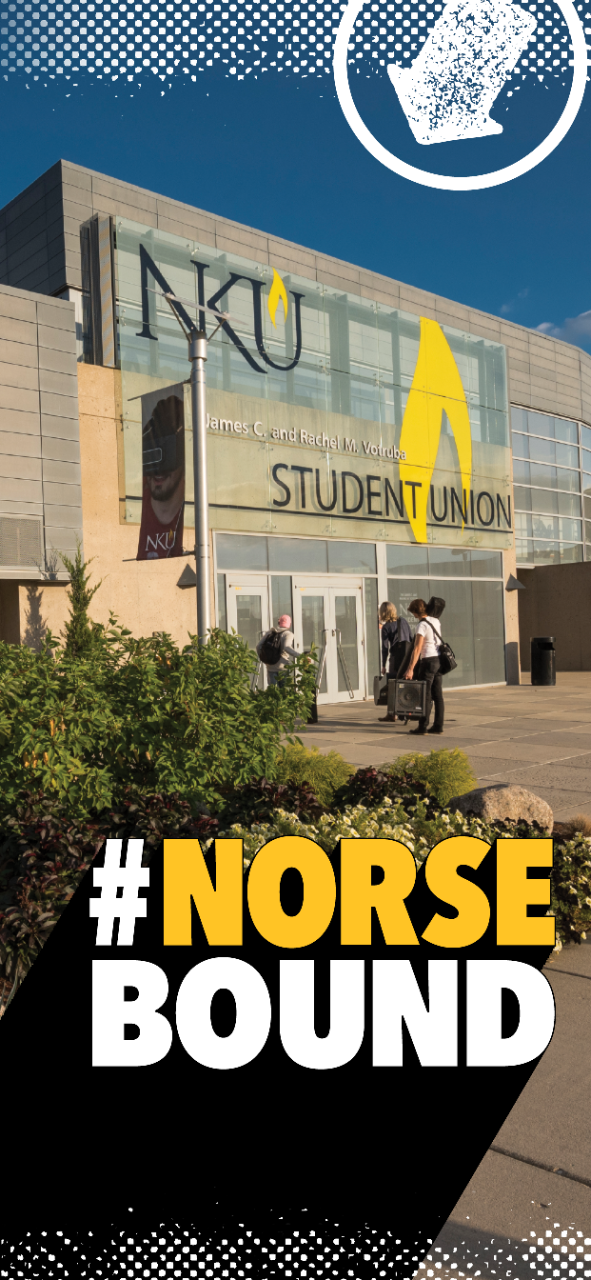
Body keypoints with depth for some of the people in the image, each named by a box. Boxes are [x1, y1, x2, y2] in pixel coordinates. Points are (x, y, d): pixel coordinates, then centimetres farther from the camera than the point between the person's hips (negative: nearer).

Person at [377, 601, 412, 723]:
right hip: (409, 654, 5)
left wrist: (383, 665, 0)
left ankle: (391, 714, 3)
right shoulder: (403, 621, 10)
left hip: (396, 656, -5)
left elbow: (385, 647, -5)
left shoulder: (386, 627, -3)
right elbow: (411, 639, 12)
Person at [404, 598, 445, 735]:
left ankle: (423, 726, -2)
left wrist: (410, 668, -24)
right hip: (439, 659, 8)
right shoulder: (435, 621, 9)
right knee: (437, 694, 8)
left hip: (428, 660, -8)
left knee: (425, 694, -3)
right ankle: (438, 725, 11)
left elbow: (417, 649, -22)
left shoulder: (422, 626, -15)